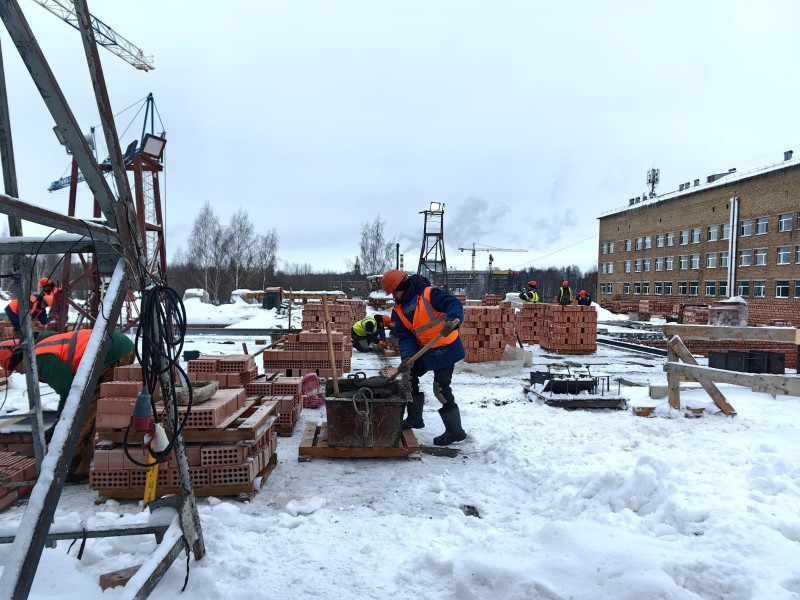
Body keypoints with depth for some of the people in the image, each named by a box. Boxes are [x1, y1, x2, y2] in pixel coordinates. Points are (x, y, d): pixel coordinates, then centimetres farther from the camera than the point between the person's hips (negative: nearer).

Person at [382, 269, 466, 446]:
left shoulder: (429, 293, -19)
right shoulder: (398, 310, 1)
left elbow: (454, 304, -28)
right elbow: (404, 336, -4)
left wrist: (452, 320, -49)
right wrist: (407, 356, -22)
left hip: (445, 348, -8)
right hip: (424, 350, 8)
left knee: (441, 388, -8)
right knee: (410, 376, 15)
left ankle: (455, 430, 7)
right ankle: (415, 418, 33)